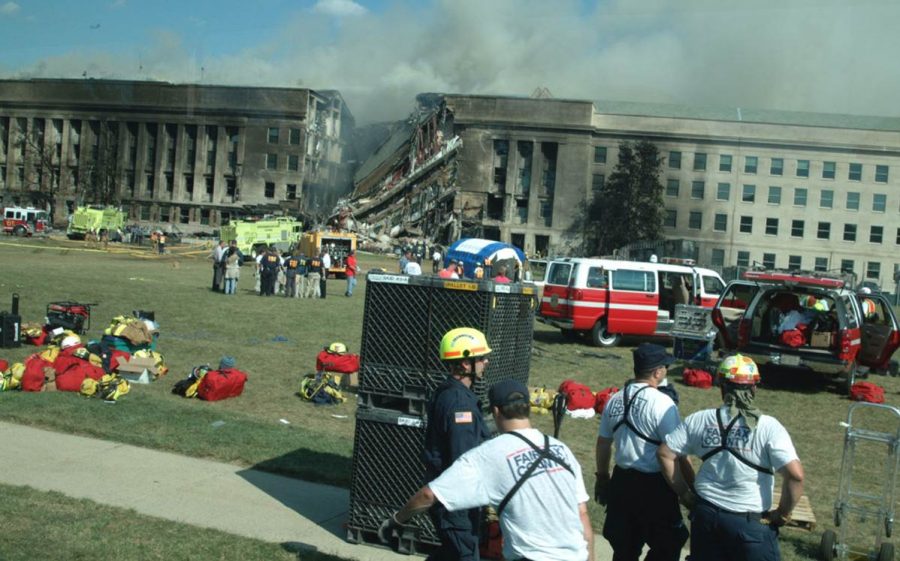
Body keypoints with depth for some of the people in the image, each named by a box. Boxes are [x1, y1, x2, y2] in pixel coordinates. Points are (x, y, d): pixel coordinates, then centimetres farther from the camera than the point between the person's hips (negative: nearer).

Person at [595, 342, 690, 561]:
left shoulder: (615, 400, 3)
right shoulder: (662, 403, -17)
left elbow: (603, 444, 12)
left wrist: (602, 479, 24)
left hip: (621, 480, 6)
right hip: (654, 485, -6)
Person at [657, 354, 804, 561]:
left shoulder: (699, 420, -3)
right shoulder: (768, 427, -13)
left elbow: (665, 454, 0)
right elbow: (795, 475, -20)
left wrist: (683, 492, 9)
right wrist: (783, 514, -6)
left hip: (706, 513, 4)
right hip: (750, 521, -3)